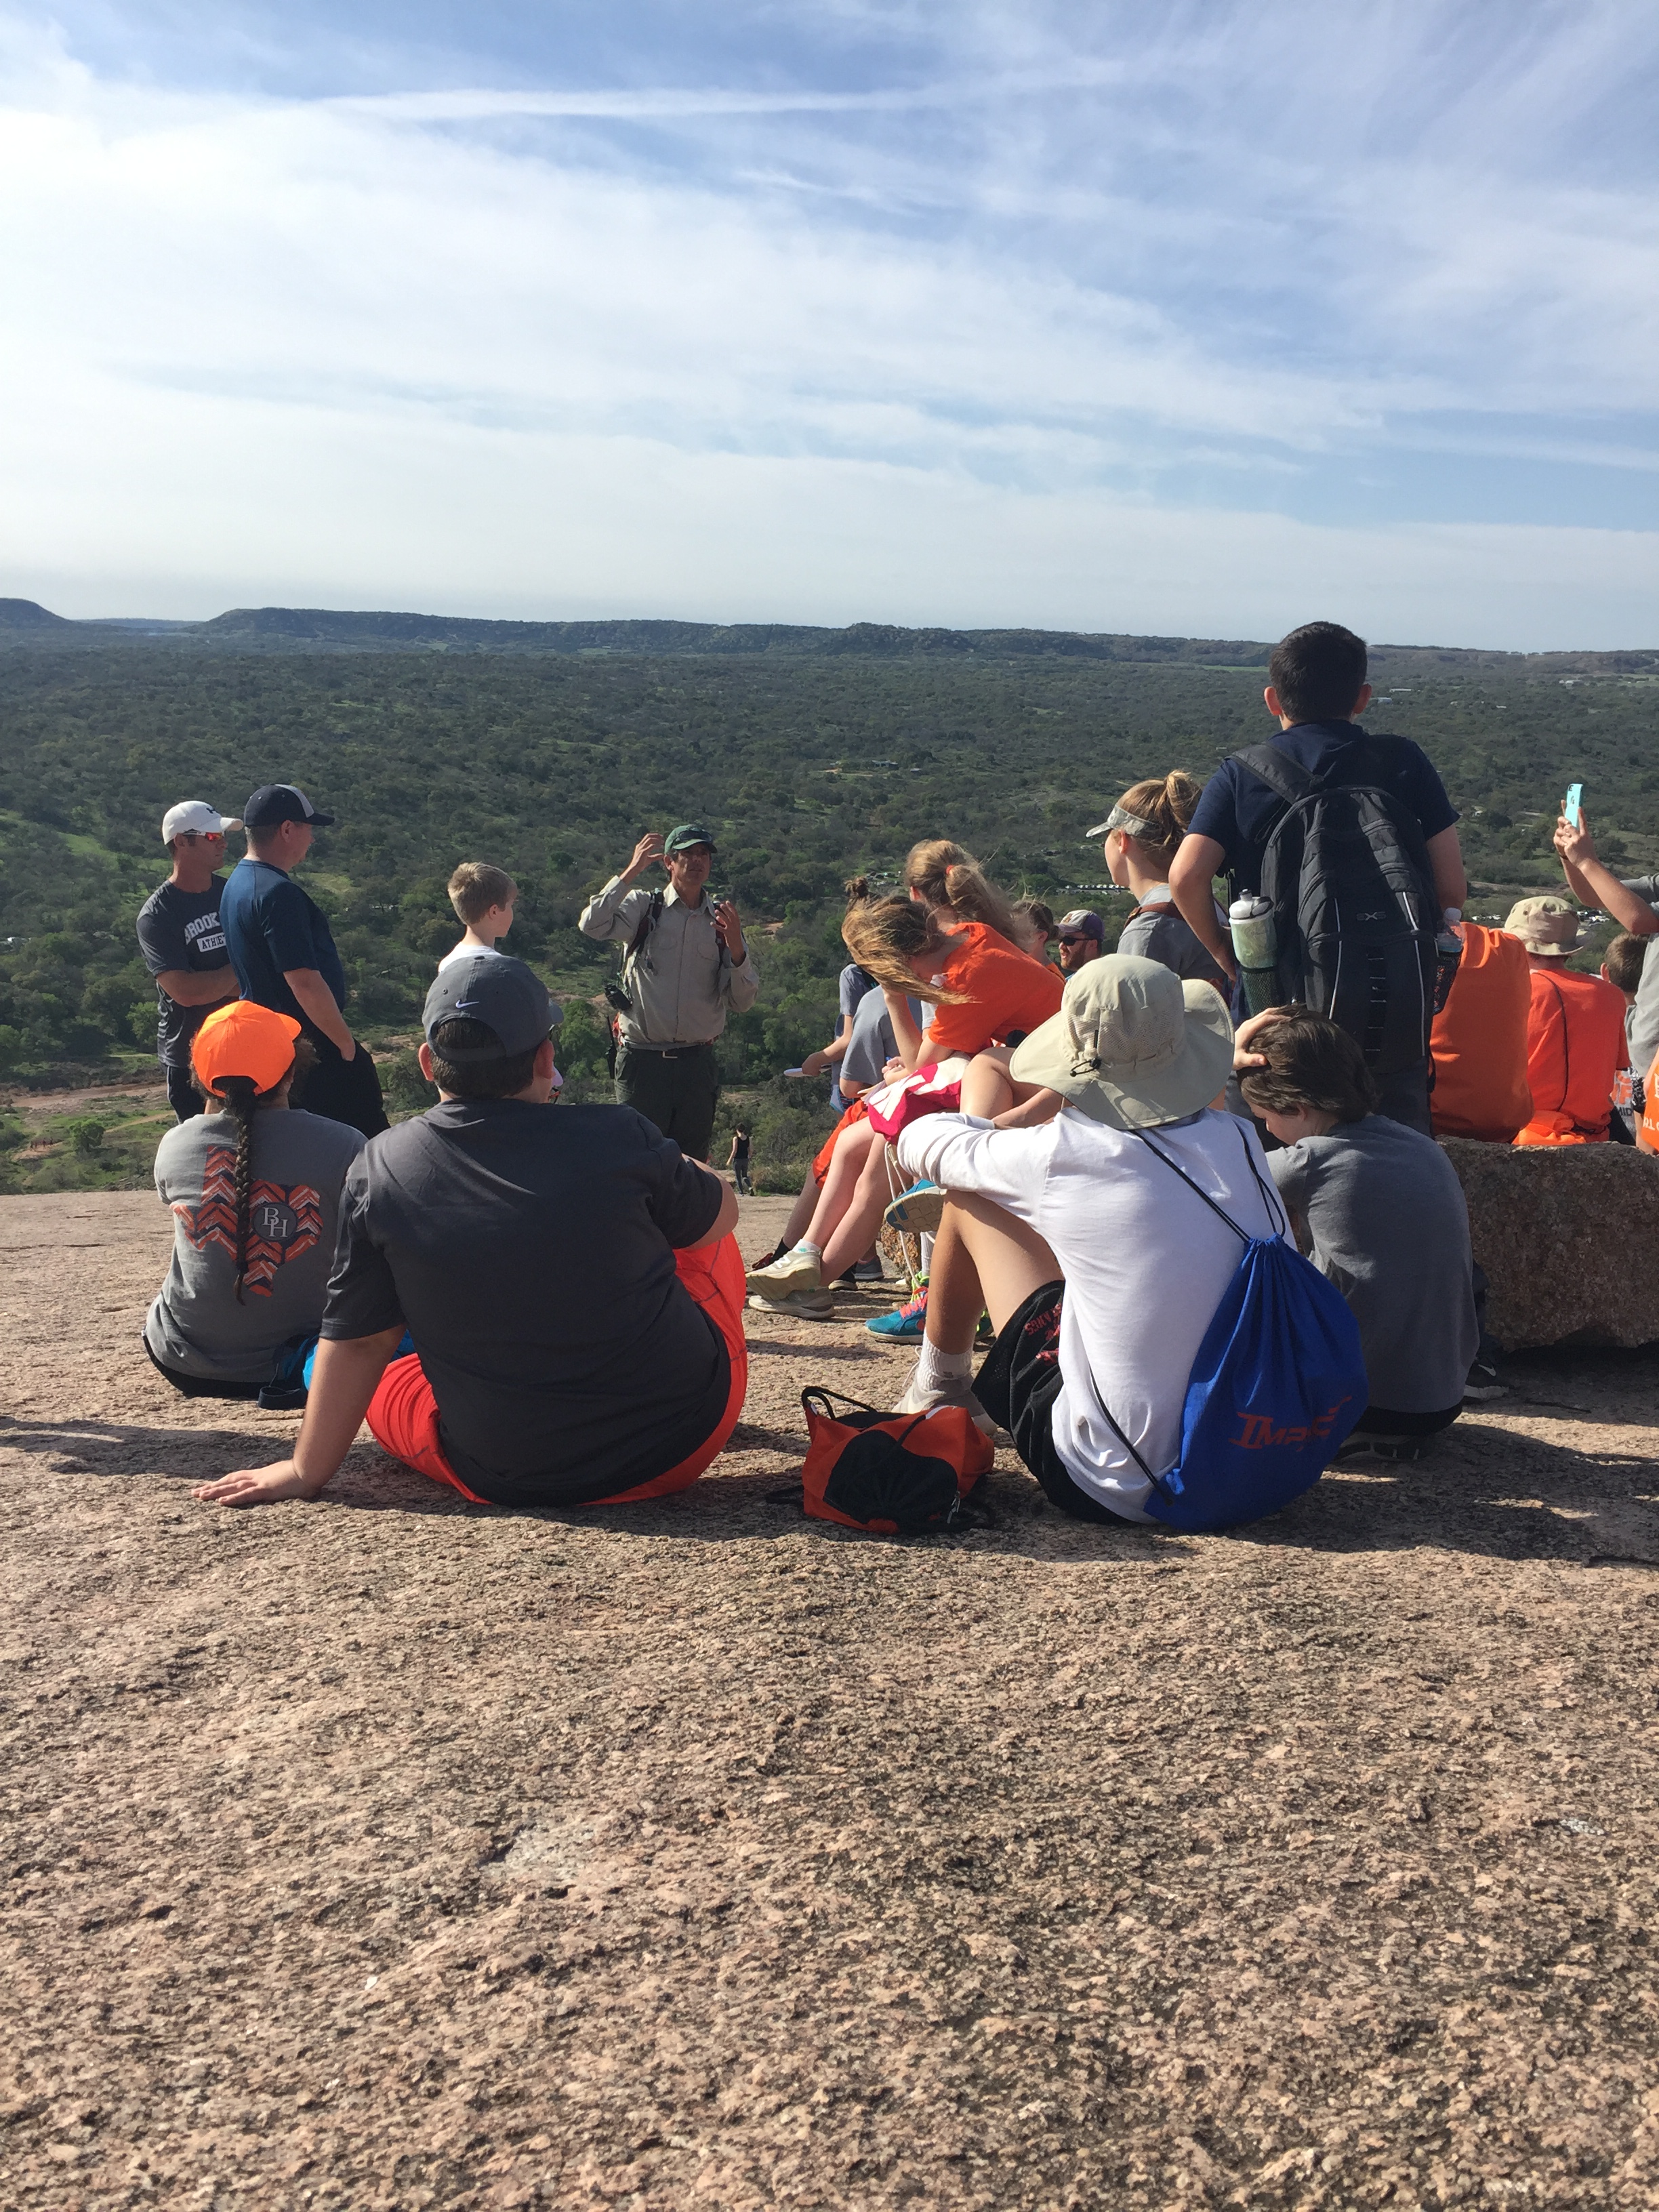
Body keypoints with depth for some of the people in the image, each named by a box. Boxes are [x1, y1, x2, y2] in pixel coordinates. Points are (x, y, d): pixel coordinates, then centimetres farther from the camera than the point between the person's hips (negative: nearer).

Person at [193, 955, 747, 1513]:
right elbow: (719, 1217, 5)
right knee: (712, 1245, 23)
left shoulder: (378, 1168, -9)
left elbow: (355, 1342, -2)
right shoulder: (620, 1136, -14)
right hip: (686, 1442, 0)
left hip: (507, 1481, 1)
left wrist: (306, 1471, 11)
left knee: (382, 1388, 28)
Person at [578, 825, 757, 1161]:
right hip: (643, 1060, -3)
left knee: (693, 1165, 9)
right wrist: (632, 871, -14)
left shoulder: (722, 919, 9)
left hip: (698, 1065, 3)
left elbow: (742, 1002, 4)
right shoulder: (643, 906, 3)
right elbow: (591, 925, -18)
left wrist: (735, 946, -12)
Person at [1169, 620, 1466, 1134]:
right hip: (1394, 1008, 1)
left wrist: (1224, 953, 4)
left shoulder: (1242, 774, 2)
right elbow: (1451, 885, 0)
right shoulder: (1403, 763, 4)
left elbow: (1186, 876, -11)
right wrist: (1414, 949, 16)